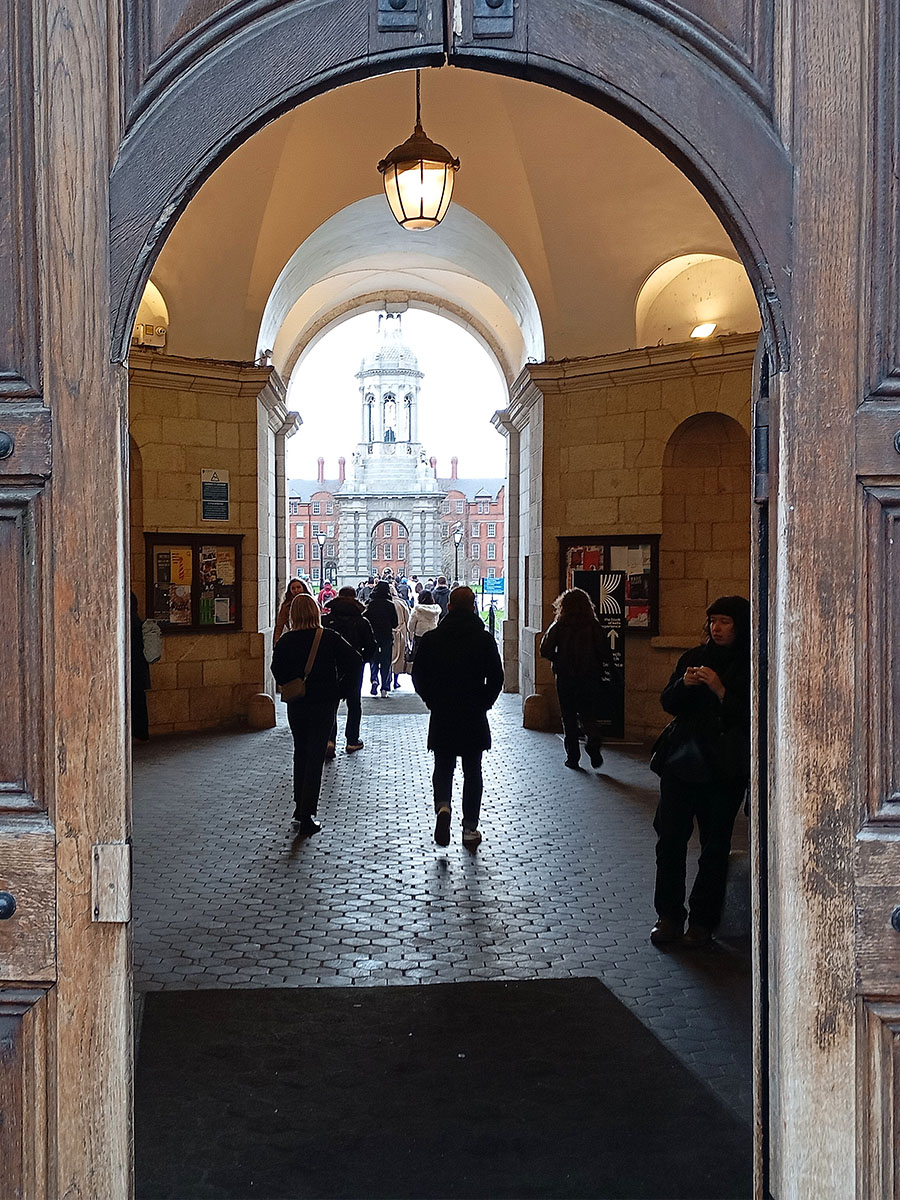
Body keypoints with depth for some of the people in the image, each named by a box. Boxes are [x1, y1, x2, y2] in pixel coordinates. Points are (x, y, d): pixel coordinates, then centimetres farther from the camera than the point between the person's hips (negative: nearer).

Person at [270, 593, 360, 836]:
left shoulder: (285, 641, -4)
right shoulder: (330, 638, -6)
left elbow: (277, 668, -13)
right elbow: (353, 660, -13)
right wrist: (341, 689, -4)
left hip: (296, 705, 2)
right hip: (325, 704, -1)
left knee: (300, 754, 18)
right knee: (315, 757, 2)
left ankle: (300, 811, 21)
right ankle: (307, 818, 0)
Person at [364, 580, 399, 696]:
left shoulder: (370, 604, -6)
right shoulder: (390, 605, -8)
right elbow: (395, 623, -3)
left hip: (373, 636, 1)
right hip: (387, 637, -1)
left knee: (374, 660, 15)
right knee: (386, 662, 7)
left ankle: (374, 680, -9)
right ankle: (385, 688, 5)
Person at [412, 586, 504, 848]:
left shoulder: (430, 639, -3)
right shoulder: (484, 640, -6)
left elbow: (418, 677, -1)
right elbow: (496, 678, -5)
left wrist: (435, 702, 10)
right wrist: (482, 704, 7)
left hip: (441, 717, 1)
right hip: (474, 717, 0)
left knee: (443, 767, 15)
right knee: (472, 771, 10)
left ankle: (442, 806, -11)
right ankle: (470, 827, 12)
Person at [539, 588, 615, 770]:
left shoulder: (558, 627, -6)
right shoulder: (595, 627, -4)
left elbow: (545, 651, -8)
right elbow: (606, 654, -7)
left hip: (565, 678, -1)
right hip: (590, 678, 1)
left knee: (569, 717, 10)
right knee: (589, 715, 12)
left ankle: (573, 757, 9)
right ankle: (594, 744, -14)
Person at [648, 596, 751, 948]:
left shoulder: (751, 667, -2)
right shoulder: (694, 657, 12)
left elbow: (748, 718, -10)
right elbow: (668, 703, 12)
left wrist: (720, 690, -20)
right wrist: (684, 684, -8)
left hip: (723, 769, -4)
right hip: (680, 760, 4)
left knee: (714, 846, 3)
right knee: (670, 838, 2)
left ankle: (702, 920, 15)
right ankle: (668, 915, 14)